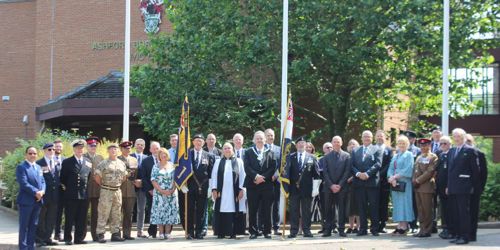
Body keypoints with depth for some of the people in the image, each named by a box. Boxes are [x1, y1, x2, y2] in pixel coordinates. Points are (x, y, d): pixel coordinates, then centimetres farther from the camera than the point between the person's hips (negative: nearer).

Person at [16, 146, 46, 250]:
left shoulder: (38, 167, 17)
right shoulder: (21, 167, -7)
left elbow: (42, 182, 13)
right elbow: (24, 183, -17)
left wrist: (42, 191, -8)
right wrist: (36, 192, -19)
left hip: (38, 200, 7)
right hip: (26, 200, -7)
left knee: (33, 225, 11)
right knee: (24, 226, -1)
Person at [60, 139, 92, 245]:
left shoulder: (88, 162, 12)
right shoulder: (67, 162, 2)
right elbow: (62, 178, 5)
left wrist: (87, 188, 11)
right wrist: (64, 187, 2)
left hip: (84, 195, 3)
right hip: (70, 195, -3)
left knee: (82, 219, 6)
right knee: (69, 218, 0)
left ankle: (79, 238, 13)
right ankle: (68, 239, 6)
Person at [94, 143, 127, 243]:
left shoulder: (122, 163, 11)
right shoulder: (103, 163, -4)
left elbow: (124, 176, 21)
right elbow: (97, 176, -7)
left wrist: (118, 184, 13)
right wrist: (102, 185, 1)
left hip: (117, 190, 5)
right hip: (106, 191, -5)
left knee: (116, 214, 8)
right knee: (103, 213, -5)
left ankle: (115, 234, 15)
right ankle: (100, 235, -3)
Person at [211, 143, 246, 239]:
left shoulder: (238, 161, 11)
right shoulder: (218, 162, 13)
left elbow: (242, 176, 5)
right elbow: (214, 175, 7)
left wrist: (241, 189, -4)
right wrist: (214, 189, -3)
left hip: (234, 191, -1)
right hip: (221, 191, 1)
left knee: (233, 211, -3)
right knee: (221, 211, -3)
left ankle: (233, 233, 2)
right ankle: (221, 233, 2)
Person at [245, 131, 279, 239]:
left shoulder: (271, 153, 11)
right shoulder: (248, 152, 10)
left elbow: (274, 167, 1)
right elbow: (247, 167, -1)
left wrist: (263, 177, -10)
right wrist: (256, 176, -16)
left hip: (267, 185, 0)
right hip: (252, 185, 0)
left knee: (267, 210, 1)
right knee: (252, 210, 0)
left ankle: (267, 231, 7)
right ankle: (253, 231, 6)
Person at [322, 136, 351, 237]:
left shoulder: (346, 156, 6)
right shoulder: (327, 157, 11)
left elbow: (347, 172, -1)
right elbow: (325, 173, 5)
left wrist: (340, 185, -9)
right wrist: (331, 185, -7)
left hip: (342, 187, -1)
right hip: (329, 187, 1)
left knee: (342, 209, 0)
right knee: (328, 209, 2)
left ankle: (341, 229, 4)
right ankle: (328, 229, 5)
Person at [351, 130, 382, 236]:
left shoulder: (377, 149, 7)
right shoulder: (355, 151, 17)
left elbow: (378, 164, -5)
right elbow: (352, 165, 8)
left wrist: (367, 174, -15)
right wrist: (358, 173, -11)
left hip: (372, 181, -3)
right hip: (359, 182, 3)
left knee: (374, 206, -1)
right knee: (361, 207, 4)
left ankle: (374, 228, 4)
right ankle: (363, 229, 7)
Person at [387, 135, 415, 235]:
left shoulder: (409, 155, -1)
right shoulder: (395, 156, 19)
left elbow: (407, 169, -12)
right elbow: (390, 168, 10)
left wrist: (395, 176, -14)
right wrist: (391, 178, -10)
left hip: (404, 183, -6)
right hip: (395, 184, 6)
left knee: (403, 203, -7)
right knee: (397, 204, 4)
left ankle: (404, 227, -7)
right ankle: (399, 225, 5)